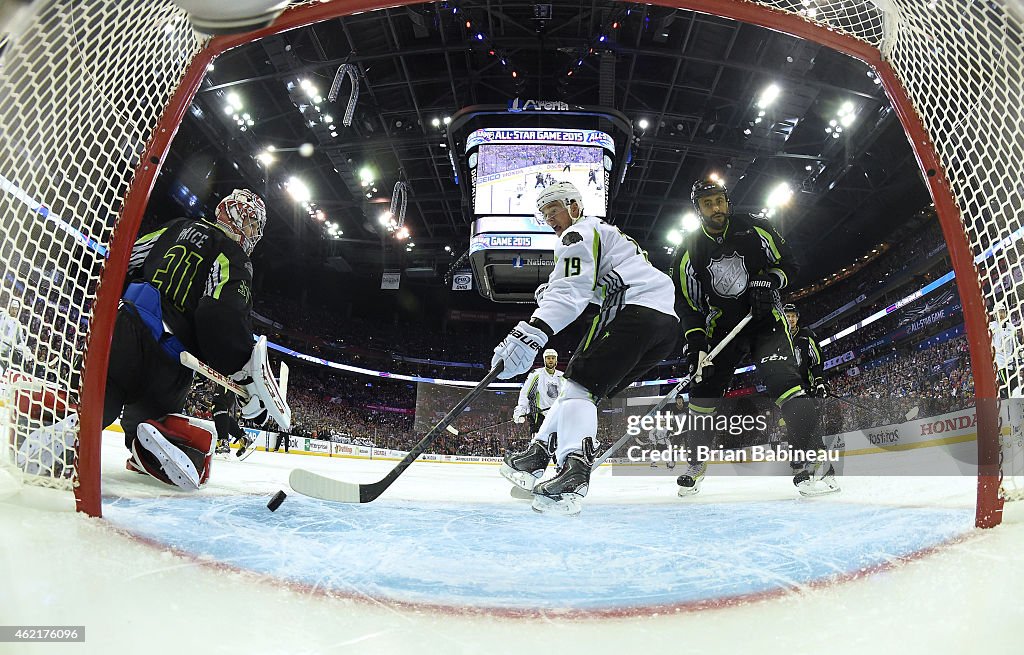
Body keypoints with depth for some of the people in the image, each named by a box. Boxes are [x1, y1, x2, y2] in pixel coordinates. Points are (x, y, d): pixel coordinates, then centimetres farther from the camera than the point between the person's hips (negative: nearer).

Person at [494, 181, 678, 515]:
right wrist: (551, 293, 22)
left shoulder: (578, 233, 3)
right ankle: (538, 453, 12)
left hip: (635, 310, -10)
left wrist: (529, 334, -28)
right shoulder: (606, 232, 36)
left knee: (581, 382, -13)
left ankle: (574, 468, -31)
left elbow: (572, 290, -16)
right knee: (590, 385, 12)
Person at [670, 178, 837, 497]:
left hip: (765, 317, -2)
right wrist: (696, 344, -14)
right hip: (722, 326, 3)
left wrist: (767, 282, -18)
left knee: (781, 378, -25)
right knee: (704, 390, 2)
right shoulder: (689, 250, -4)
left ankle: (818, 463, -24)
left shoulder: (753, 228, -7)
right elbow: (686, 303, -3)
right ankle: (696, 465, 21)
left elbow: (785, 261, 4)